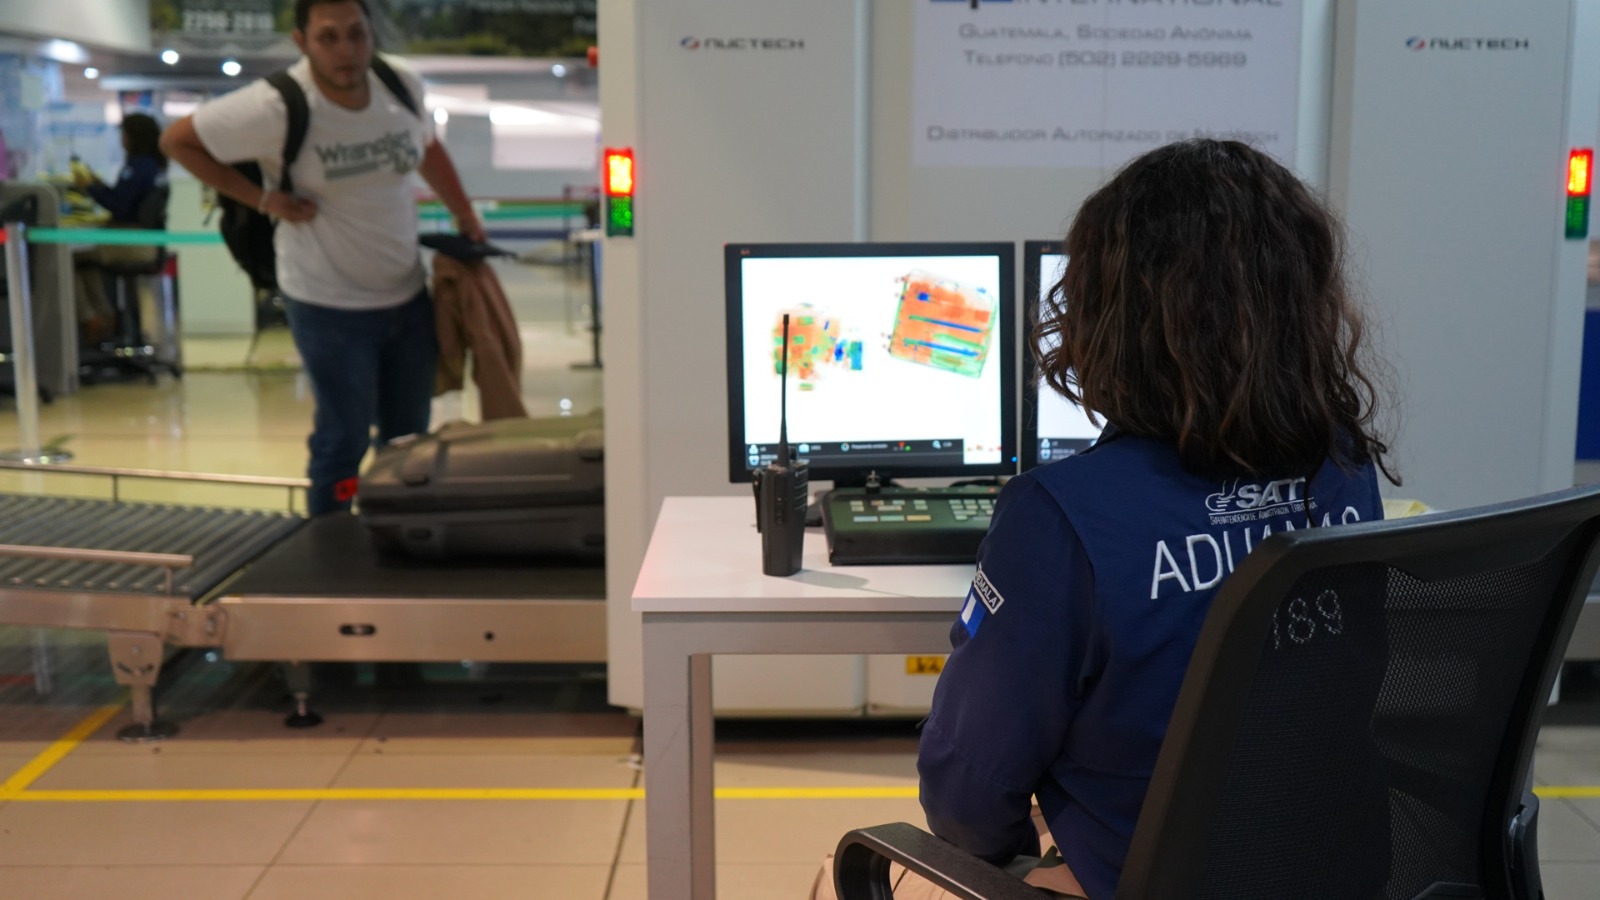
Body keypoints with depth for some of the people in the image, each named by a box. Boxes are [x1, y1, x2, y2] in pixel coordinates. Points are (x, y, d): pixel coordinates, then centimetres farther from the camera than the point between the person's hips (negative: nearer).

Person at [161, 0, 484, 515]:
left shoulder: (403, 85, -4)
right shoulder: (276, 109, -20)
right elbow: (178, 141, -9)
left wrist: (466, 218, 17)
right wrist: (261, 198, -14)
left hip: (407, 296, 6)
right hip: (330, 304, -5)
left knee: (410, 444, 16)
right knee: (344, 443, -2)